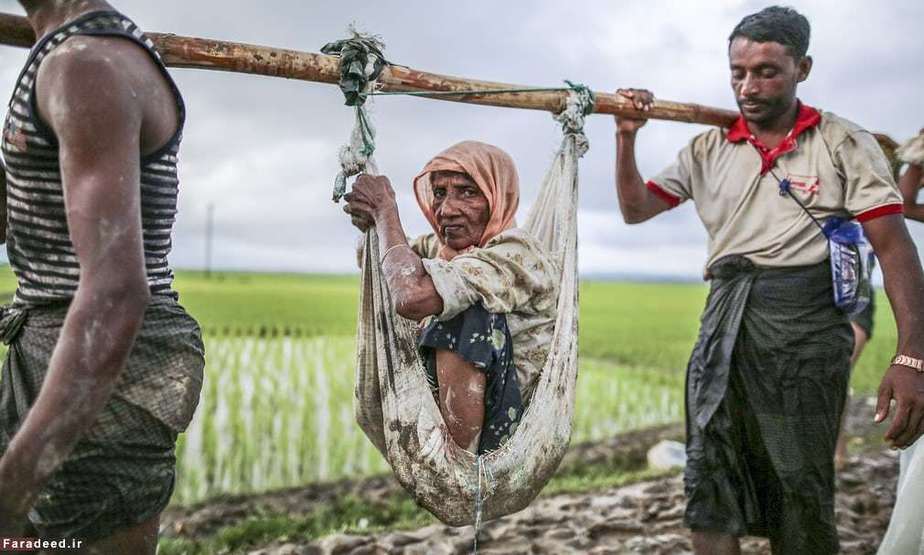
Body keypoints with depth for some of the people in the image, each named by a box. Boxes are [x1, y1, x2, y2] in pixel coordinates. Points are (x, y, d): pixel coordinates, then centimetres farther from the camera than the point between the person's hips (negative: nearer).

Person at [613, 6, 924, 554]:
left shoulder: (844, 144, -1)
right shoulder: (708, 149, 12)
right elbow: (636, 209, 16)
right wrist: (627, 138, 0)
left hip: (806, 324, -4)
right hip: (725, 324, 4)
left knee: (802, 495, 3)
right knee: (710, 485, 6)